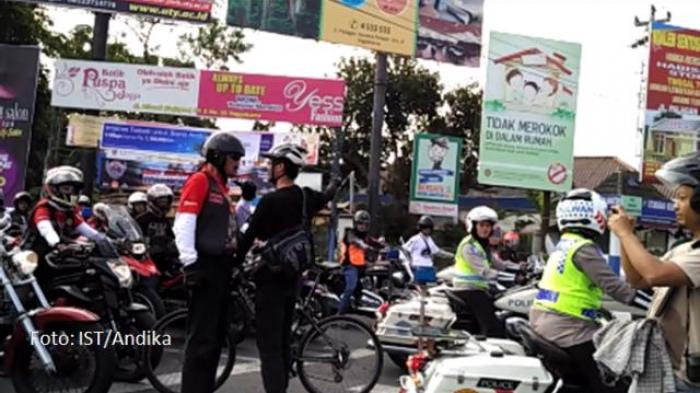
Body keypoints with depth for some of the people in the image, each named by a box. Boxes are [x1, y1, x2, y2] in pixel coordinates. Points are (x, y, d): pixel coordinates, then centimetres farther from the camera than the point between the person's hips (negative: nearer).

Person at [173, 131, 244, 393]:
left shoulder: (221, 186, 20)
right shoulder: (200, 180, -7)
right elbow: (183, 225, -17)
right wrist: (190, 263, -23)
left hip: (222, 268, 10)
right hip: (205, 267, -10)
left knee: (216, 337, 13)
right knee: (202, 338, -8)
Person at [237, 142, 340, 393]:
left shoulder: (270, 201, -17)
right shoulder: (307, 198, 6)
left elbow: (249, 238, -12)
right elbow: (327, 196, 29)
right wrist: (334, 182, 51)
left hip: (271, 277, -8)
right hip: (292, 276, 8)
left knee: (269, 344, -7)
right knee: (283, 341, 15)